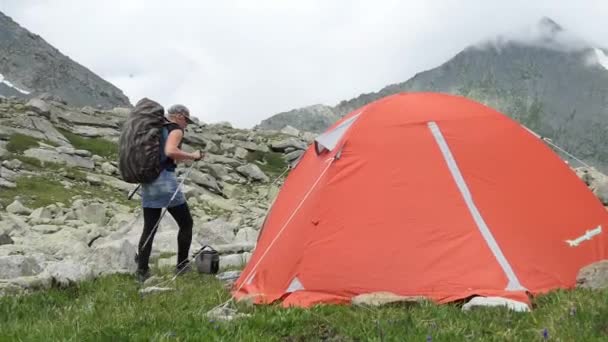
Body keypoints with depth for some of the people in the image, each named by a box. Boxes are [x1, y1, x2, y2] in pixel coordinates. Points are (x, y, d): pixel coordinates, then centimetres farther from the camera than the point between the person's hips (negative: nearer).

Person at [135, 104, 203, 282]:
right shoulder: (176, 130, -3)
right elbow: (170, 151, -22)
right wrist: (192, 156, -10)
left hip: (148, 181, 7)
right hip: (165, 181, -7)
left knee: (149, 228, 9)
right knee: (186, 223, 8)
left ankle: (141, 270, 5)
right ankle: (181, 265, 11)